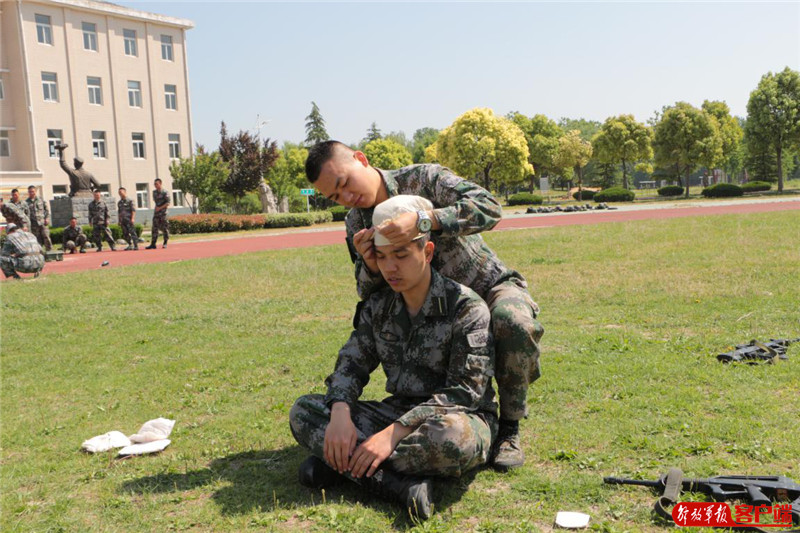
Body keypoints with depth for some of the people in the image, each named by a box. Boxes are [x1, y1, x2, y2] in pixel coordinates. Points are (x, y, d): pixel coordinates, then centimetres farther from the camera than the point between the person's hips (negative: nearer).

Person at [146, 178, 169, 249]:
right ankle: (153, 244, 0)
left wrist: (160, 208, -16)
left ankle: (165, 243, 9)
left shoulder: (165, 192, -7)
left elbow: (168, 203, -12)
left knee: (165, 227, -1)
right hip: (156, 212, 5)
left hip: (163, 212, -5)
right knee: (155, 228, 1)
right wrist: (156, 207, 14)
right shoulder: (154, 192, 12)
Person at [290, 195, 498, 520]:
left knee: (450, 434, -43)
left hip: (459, 417, -5)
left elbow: (465, 390, -20)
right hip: (399, 413, 6)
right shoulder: (378, 307, 5)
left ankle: (341, 463, -23)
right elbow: (352, 363, 4)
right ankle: (399, 485, -29)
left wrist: (393, 433, -29)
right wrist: (340, 413, -20)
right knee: (303, 411, -11)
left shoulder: (466, 307, -14)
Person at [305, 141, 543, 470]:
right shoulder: (356, 224, 0)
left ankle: (509, 428, -14)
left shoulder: (424, 179, -16)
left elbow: (489, 207, -30)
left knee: (514, 323, -36)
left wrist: (422, 219, -42)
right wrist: (370, 265, -24)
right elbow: (368, 294, 0)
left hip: (490, 287, -5)